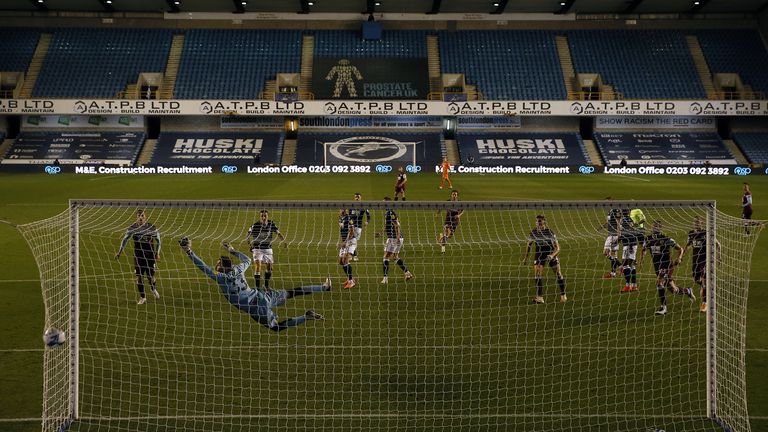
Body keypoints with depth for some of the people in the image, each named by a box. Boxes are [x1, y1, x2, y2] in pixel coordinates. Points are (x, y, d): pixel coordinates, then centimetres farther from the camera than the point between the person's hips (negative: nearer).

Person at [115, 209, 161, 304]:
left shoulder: (152, 227, -6)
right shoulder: (132, 228, -3)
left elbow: (158, 240, 4)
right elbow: (125, 239, 10)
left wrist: (157, 253, 2)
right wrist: (120, 251, 7)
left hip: (150, 256, -1)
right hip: (138, 256, 1)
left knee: (150, 276, 3)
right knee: (139, 276, -1)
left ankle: (154, 289, 37)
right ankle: (142, 298, 13)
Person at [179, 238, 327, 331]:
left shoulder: (222, 278, -17)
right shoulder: (238, 270, 1)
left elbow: (204, 267, -22)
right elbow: (247, 259, 22)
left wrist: (189, 252, -26)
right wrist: (232, 250, 29)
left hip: (256, 309, -6)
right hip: (263, 296, 6)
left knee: (277, 327, 12)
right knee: (292, 293, 20)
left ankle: (307, 317, -6)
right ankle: (324, 287, 21)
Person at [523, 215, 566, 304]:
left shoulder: (550, 232, -20)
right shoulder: (533, 232, -11)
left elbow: (557, 248, -19)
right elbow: (529, 244, 7)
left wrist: (552, 255, -36)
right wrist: (526, 257, 5)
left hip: (551, 254, -2)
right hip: (539, 254, 2)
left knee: (558, 274, -1)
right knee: (537, 275, -9)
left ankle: (563, 295, 17)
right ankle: (540, 298, -3)